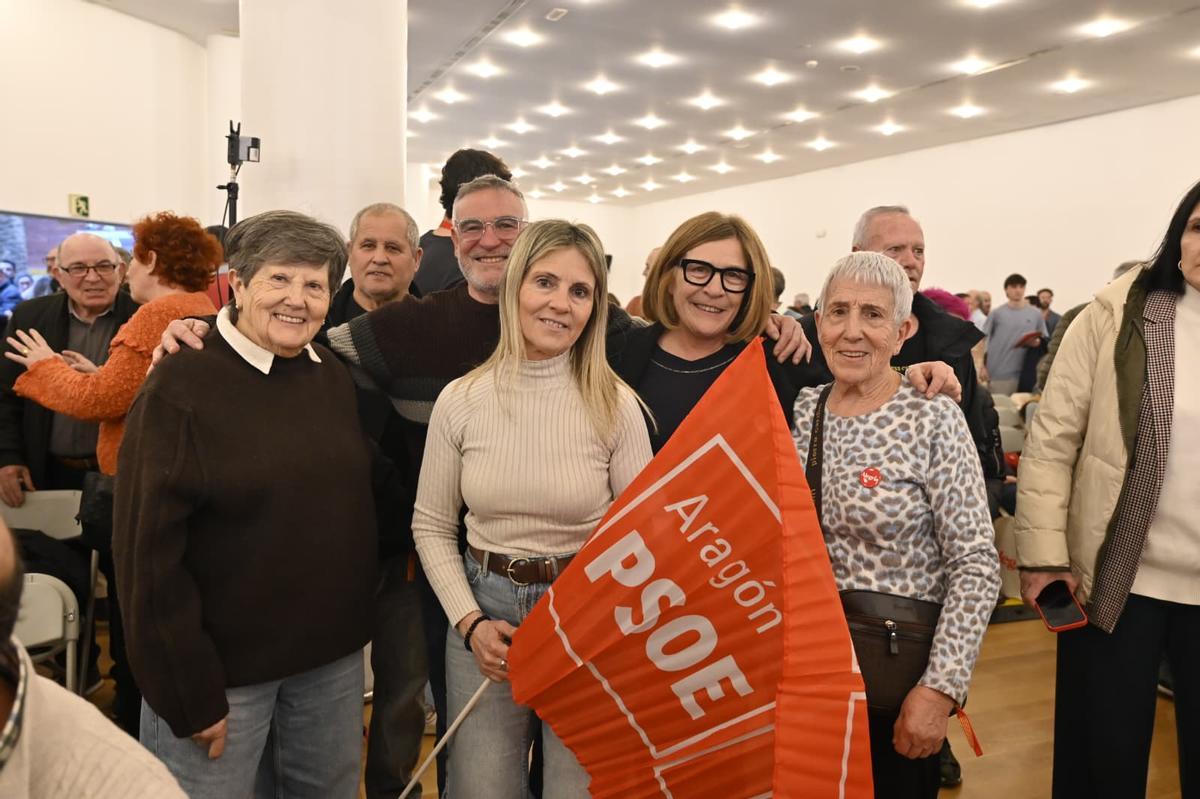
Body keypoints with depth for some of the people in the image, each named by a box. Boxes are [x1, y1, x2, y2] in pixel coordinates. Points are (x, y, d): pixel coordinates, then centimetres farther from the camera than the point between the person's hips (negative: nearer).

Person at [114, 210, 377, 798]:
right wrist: (190, 691, -15)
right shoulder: (179, 386, -14)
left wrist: (355, 623, 6)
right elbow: (149, 552, -15)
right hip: (221, 666, -5)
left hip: (333, 656, 5)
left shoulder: (335, 379, 3)